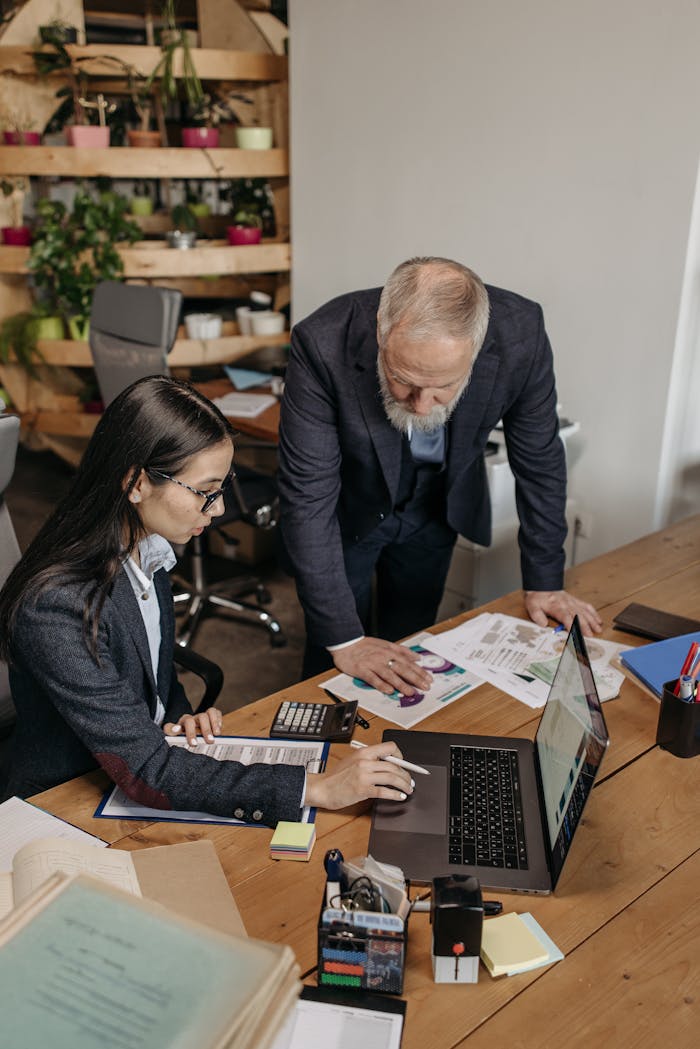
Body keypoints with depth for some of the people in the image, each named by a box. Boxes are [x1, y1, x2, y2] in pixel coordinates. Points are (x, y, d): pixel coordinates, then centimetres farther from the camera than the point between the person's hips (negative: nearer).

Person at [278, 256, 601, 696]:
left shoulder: (520, 333, -29)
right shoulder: (324, 344, -36)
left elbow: (539, 459, -13)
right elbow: (308, 495, -31)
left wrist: (545, 582, -5)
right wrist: (343, 639, -31)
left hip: (436, 510, 2)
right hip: (348, 510, -2)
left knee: (410, 651, 14)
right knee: (333, 662, 8)